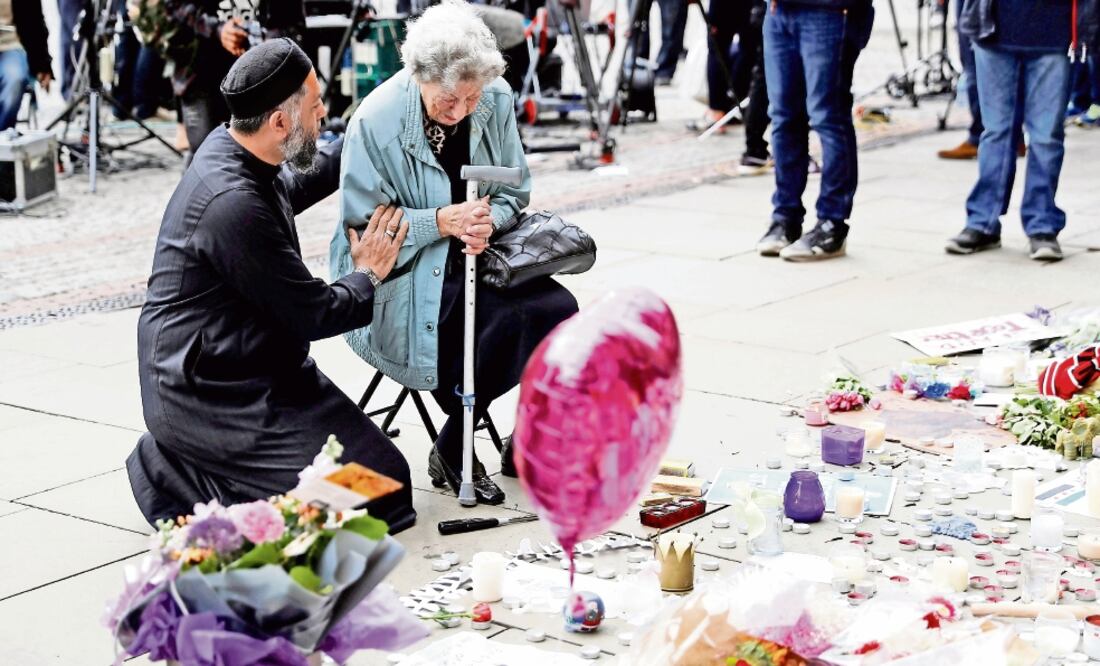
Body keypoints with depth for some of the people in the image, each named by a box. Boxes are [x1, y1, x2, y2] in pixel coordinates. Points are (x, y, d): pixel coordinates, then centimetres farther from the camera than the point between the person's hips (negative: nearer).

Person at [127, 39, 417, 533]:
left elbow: (292, 186, 29)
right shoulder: (235, 204, -26)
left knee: (379, 462, 9)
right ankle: (177, 479, -4)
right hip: (213, 395, -10)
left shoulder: (228, 149, 3)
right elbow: (312, 316, -17)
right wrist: (368, 275, 1)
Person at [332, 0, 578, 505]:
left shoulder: (496, 102, -4)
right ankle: (452, 449, -5)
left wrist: (488, 221, -17)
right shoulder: (377, 121, -17)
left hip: (478, 257, 5)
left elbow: (515, 192, 7)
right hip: (403, 275, -5)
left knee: (557, 309, -21)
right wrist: (441, 221, -25)